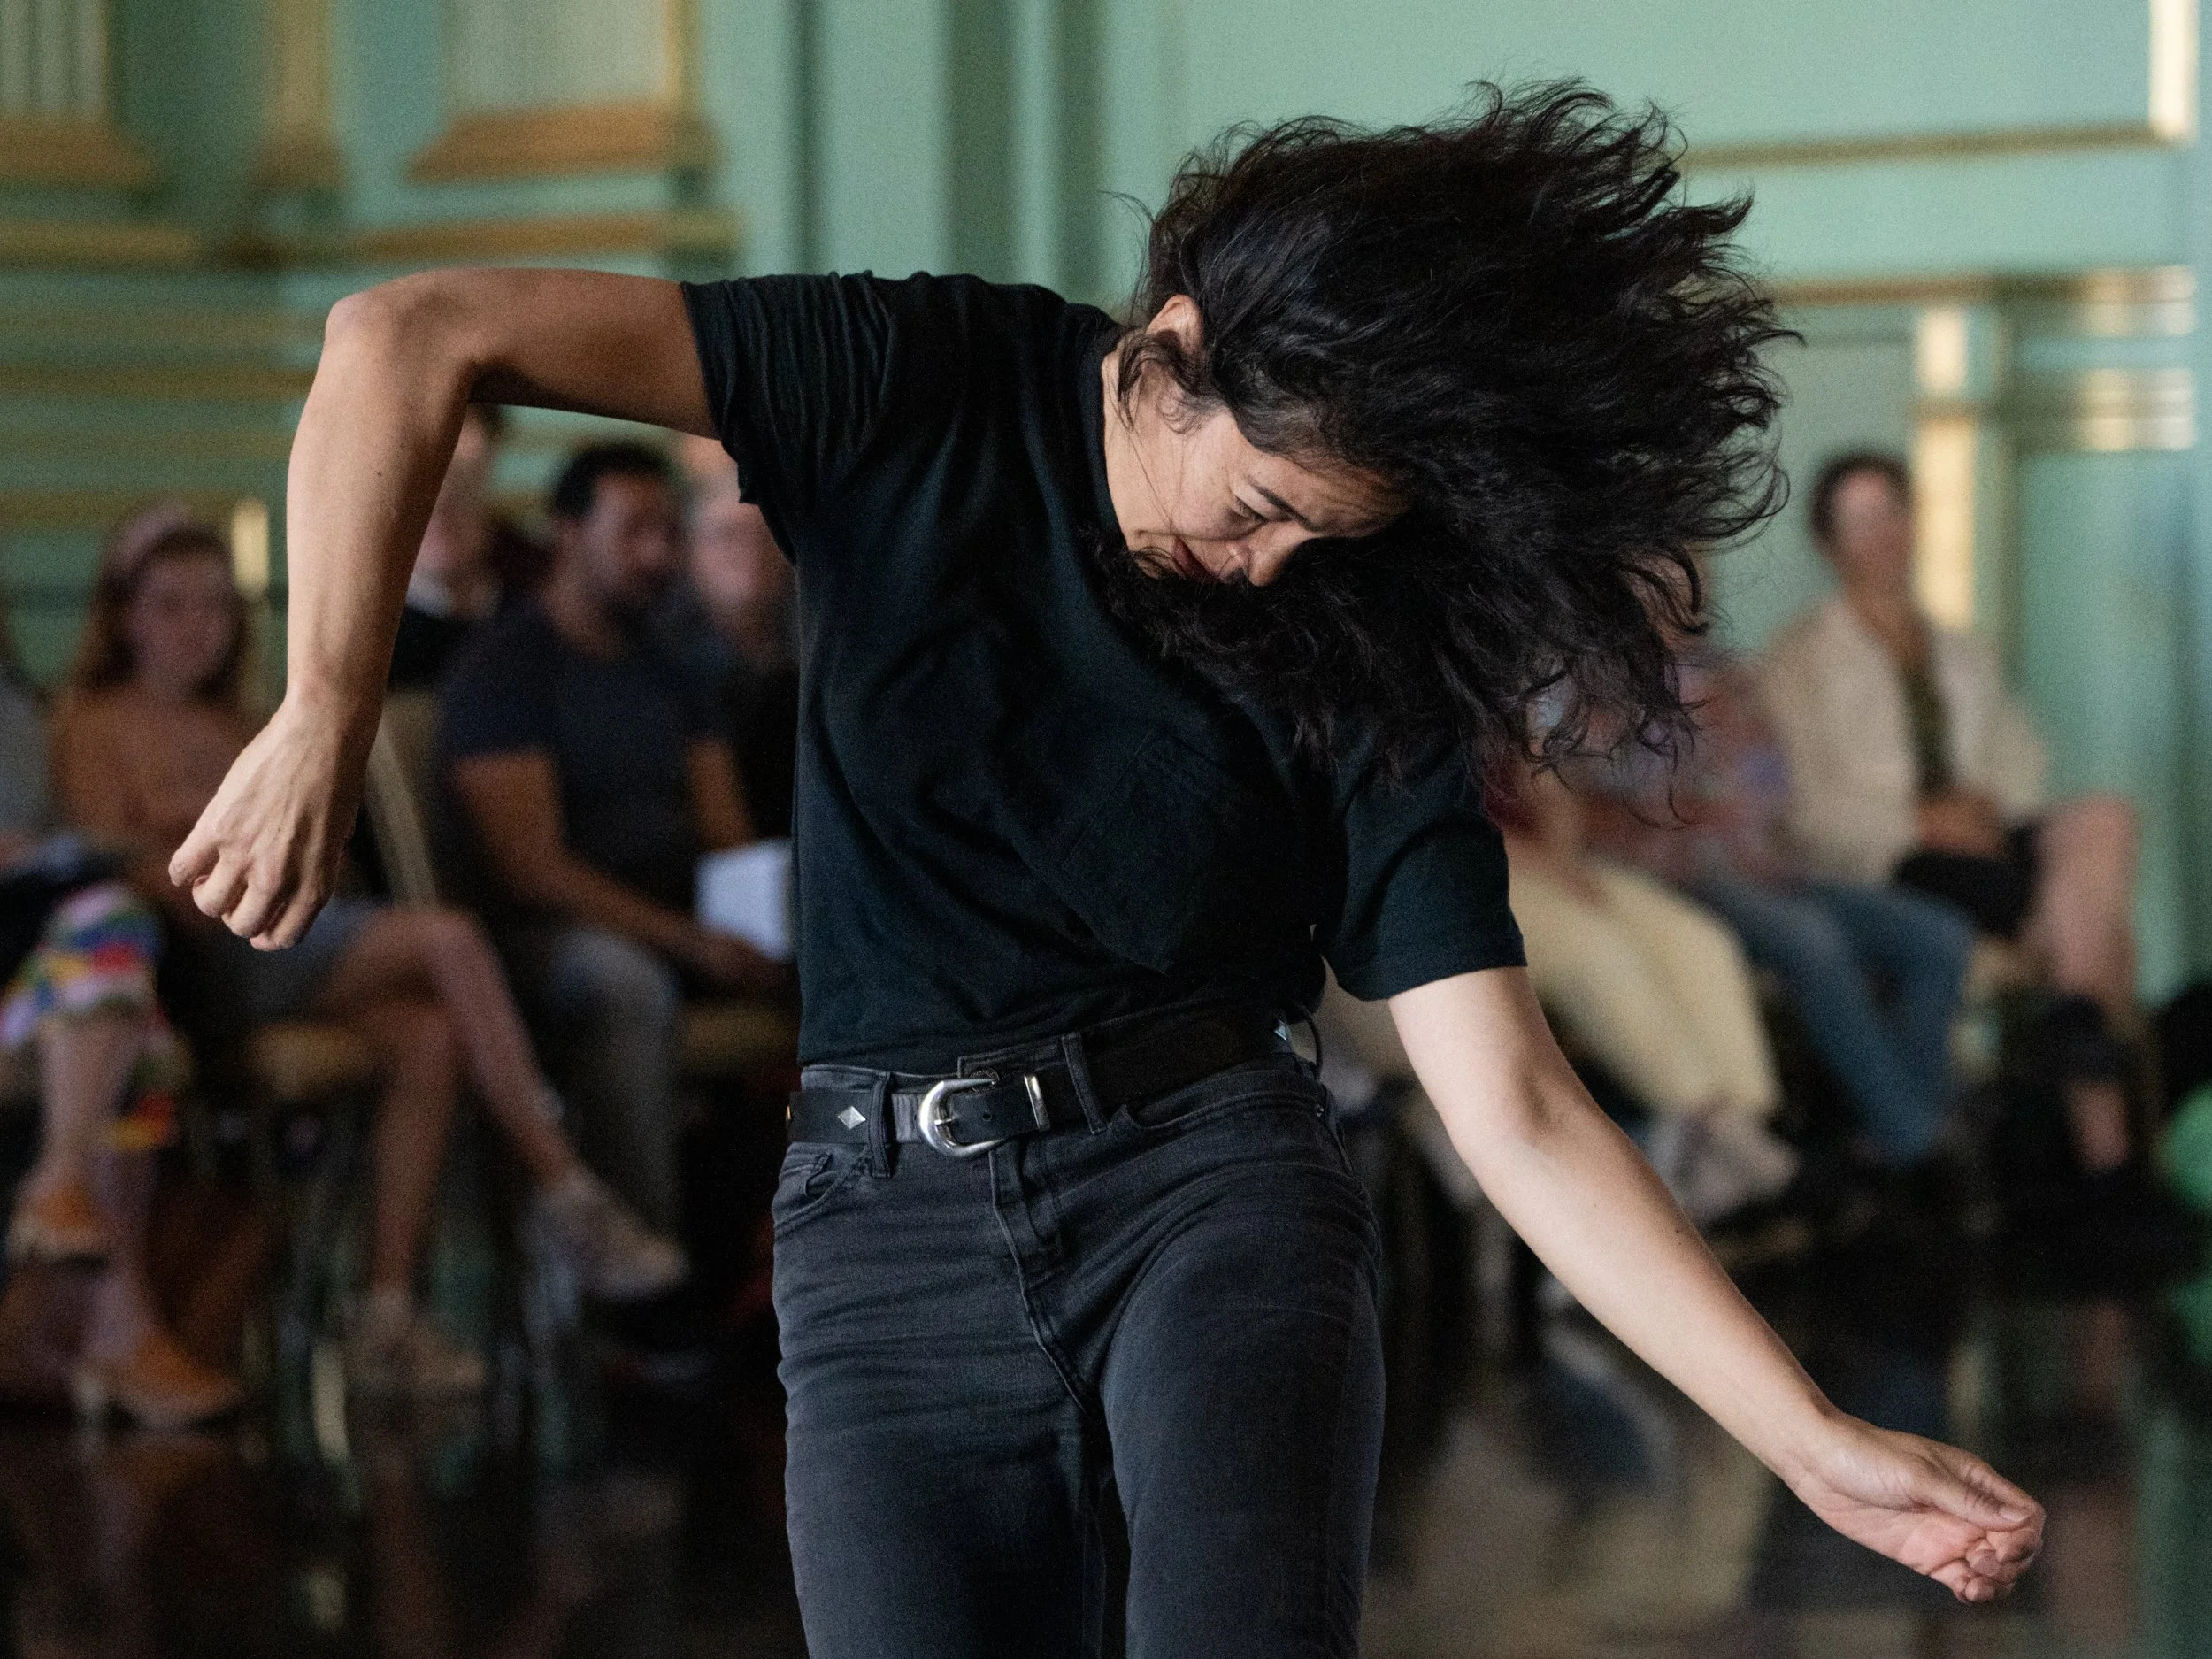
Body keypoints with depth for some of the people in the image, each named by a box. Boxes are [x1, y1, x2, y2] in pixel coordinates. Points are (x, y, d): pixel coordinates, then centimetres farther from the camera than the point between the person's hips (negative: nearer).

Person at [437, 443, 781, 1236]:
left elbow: (728, 838, 13)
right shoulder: (502, 669, -5)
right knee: (626, 982, -41)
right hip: (552, 933, -7)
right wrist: (689, 942, -24)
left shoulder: (665, 667, 20)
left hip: (681, 919, 7)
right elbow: (533, 869, -15)